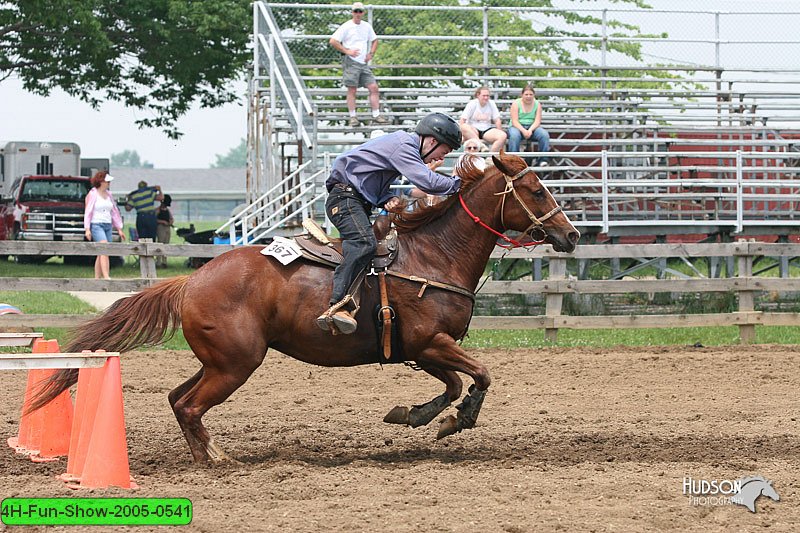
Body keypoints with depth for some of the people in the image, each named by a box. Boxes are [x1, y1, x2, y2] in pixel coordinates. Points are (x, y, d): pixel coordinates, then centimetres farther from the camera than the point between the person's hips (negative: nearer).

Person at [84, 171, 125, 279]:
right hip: (96, 225, -7)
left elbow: (114, 212, 20)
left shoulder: (109, 195, 16)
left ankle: (97, 278, 9)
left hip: (108, 226, 7)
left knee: (102, 254, 4)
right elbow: (88, 212, -6)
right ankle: (106, 276, -29)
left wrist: (119, 229, 18)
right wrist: (87, 229, -14)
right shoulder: (93, 194, -3)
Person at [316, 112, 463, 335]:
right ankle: (337, 306, -46)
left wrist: (388, 200, 0)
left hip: (358, 201, 12)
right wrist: (459, 184, -11)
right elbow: (427, 183, -25)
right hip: (345, 197, -12)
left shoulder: (405, 145, 20)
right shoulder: (403, 146, -15)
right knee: (364, 243, -32)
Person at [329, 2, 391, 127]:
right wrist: (347, 51, -14)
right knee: (352, 90, -5)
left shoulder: (367, 26, 13)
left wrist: (371, 53, 10)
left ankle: (376, 116, 1)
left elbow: (374, 40, 27)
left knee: (374, 88, -1)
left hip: (364, 63, 6)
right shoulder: (346, 27, -4)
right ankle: (353, 117, 0)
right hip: (351, 62, -6)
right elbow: (333, 41, -9)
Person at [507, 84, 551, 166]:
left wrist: (530, 130, -23)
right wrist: (523, 131, -26)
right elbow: (514, 121, -10)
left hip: (532, 127, 2)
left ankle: (543, 159, -21)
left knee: (545, 134, -27)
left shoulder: (537, 104, 6)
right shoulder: (516, 103, -2)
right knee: (514, 135, -38)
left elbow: (537, 121, -3)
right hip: (518, 127, -2)